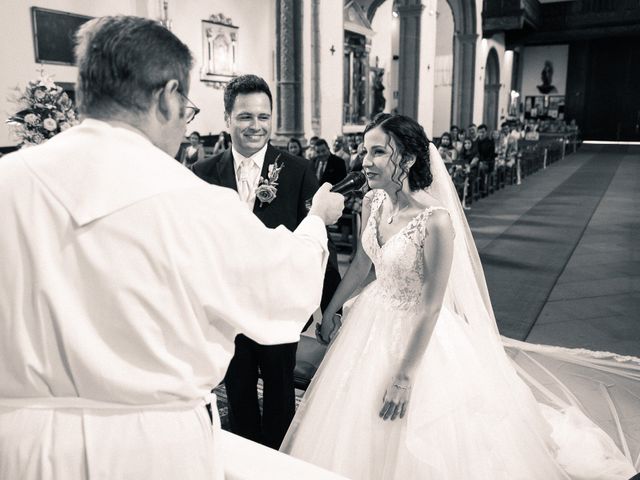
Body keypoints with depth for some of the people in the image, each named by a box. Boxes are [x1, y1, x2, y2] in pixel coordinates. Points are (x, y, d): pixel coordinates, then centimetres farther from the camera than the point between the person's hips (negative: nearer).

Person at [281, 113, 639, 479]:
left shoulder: (436, 220, -28)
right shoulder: (372, 203, -7)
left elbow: (431, 305, -24)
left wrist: (405, 376, -20)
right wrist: (331, 310, 16)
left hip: (421, 334, -6)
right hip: (374, 319, 6)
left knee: (420, 448, 13)